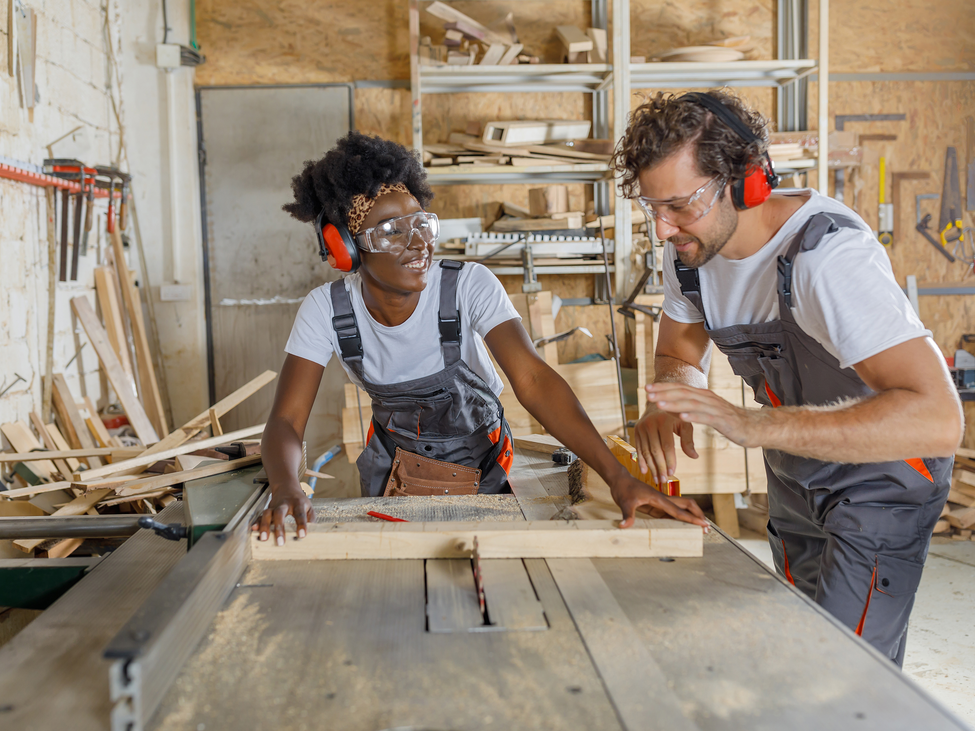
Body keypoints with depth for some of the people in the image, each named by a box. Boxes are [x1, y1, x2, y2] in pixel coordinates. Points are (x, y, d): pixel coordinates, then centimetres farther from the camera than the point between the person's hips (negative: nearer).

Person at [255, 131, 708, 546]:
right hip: (393, 469, 1)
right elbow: (286, 421, -22)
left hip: (479, 470, -1)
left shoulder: (469, 286, -24)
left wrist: (617, 476, -45)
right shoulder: (327, 311, -18)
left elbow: (533, 379, -34)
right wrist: (285, 488, -46)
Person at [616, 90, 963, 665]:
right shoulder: (690, 246, -12)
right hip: (795, 476, 7)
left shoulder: (829, 256, -35)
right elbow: (680, 353, 2)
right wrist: (667, 405, -23)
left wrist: (754, 425, -51)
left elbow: (937, 419, -44)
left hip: (881, 474, -7)